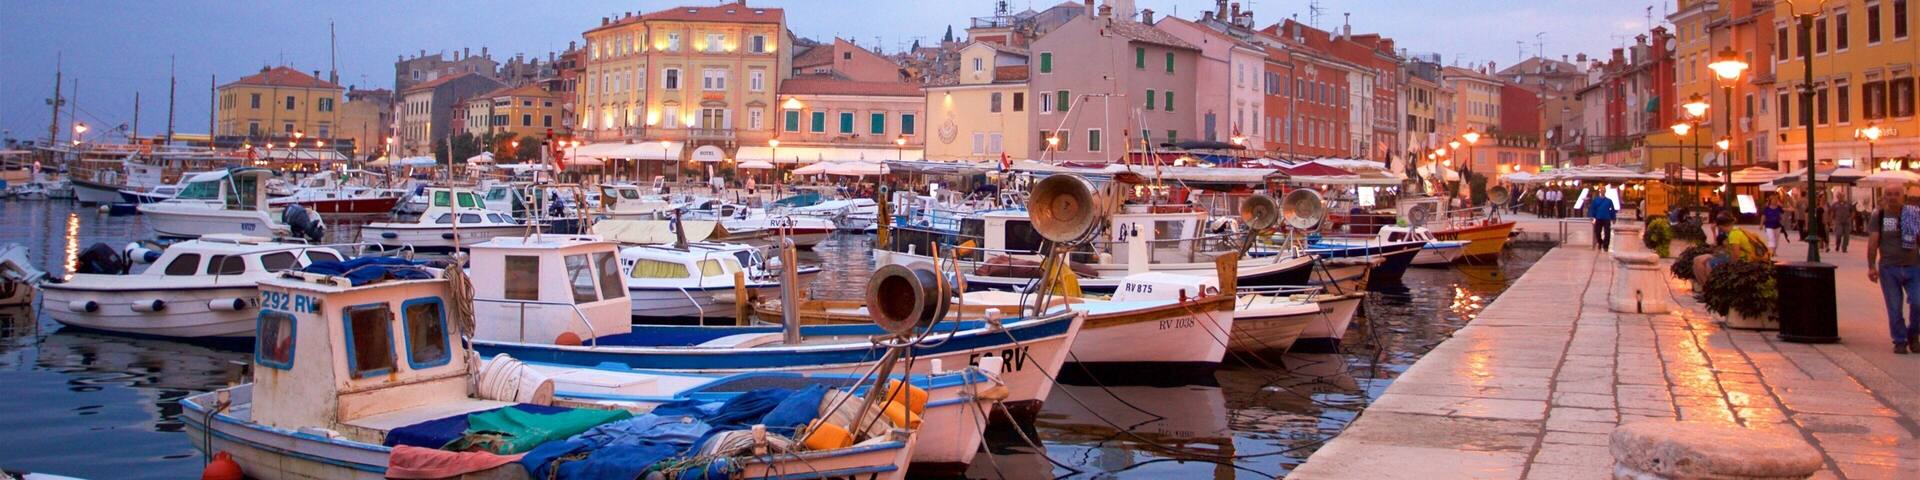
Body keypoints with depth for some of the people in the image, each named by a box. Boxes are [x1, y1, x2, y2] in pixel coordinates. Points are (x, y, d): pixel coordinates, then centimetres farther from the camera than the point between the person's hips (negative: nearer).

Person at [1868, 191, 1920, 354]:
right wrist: (1871, 266, -7)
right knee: (1894, 308, 3)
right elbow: (1873, 242, -2)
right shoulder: (1879, 216, 2)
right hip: (1889, 268, -1)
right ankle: (1899, 342, 14)